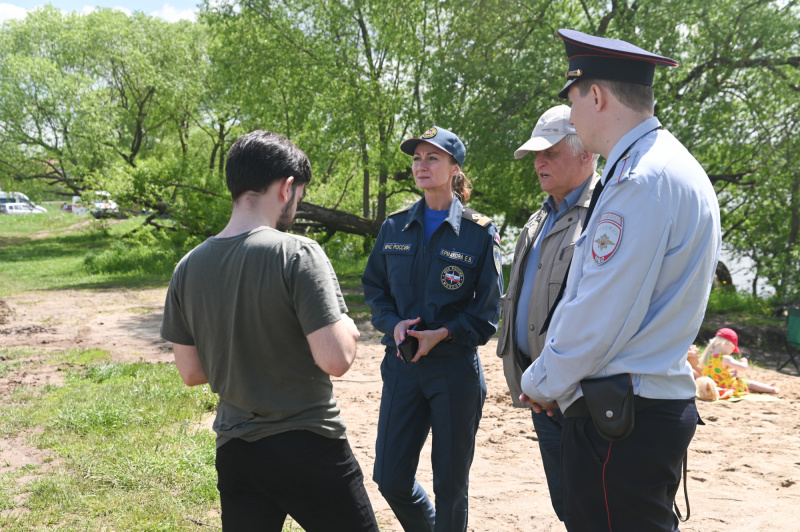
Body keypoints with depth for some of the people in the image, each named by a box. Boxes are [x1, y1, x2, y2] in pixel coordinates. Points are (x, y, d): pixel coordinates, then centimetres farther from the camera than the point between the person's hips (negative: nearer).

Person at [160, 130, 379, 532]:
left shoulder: (188, 268, 1)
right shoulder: (298, 253, -16)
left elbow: (190, 372, 7)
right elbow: (335, 360, -21)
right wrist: (348, 329, -1)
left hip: (234, 453, 5)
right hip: (309, 449, -5)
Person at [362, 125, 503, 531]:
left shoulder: (479, 233, -4)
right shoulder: (395, 227, 6)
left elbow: (486, 312, -3)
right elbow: (374, 288, 11)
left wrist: (442, 334, -16)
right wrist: (393, 324, -8)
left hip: (456, 367, -3)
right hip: (402, 364, 3)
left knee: (450, 483, 8)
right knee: (389, 478, 6)